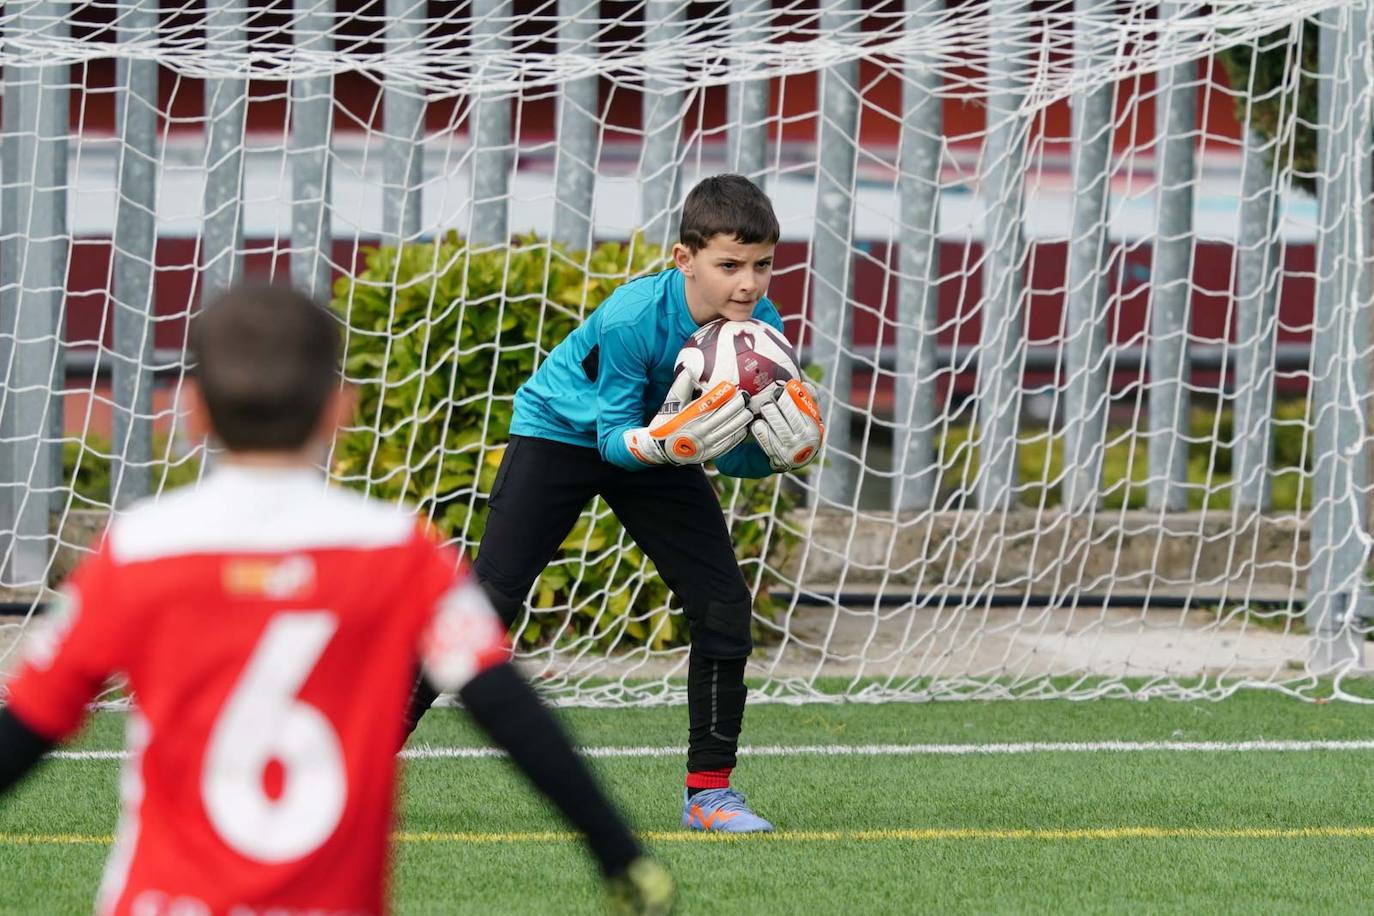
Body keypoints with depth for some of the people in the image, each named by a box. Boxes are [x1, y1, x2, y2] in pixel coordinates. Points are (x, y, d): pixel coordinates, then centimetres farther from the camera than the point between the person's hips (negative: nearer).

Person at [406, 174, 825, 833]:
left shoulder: (760, 329, -21)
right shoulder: (631, 317, -35)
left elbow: (733, 459, -12)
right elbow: (616, 437, -28)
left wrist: (772, 455, -33)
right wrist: (661, 443, -48)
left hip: (666, 445, 5)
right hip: (563, 432, -5)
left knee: (724, 603, -7)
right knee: (489, 600, -13)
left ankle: (709, 789, 5)